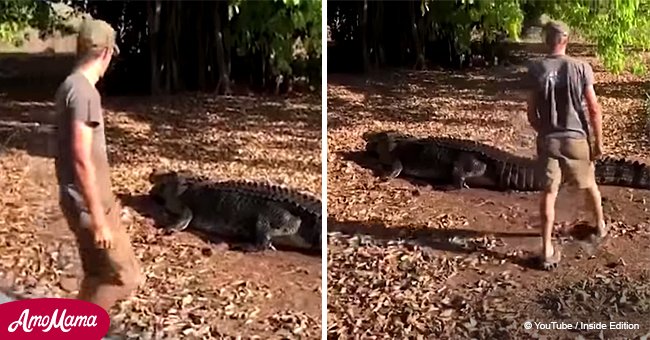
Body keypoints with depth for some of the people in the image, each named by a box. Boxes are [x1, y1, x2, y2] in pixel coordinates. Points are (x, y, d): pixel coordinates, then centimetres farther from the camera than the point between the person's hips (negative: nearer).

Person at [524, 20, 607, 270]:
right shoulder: (581, 68, -10)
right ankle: (600, 226, 45)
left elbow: (532, 113, -3)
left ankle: (547, 250, 4)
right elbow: (594, 109, -9)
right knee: (589, 185, 23)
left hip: (548, 140, 0)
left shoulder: (535, 69, -8)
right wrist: (598, 141, 1)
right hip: (577, 138, 0)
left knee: (548, 193, 5)